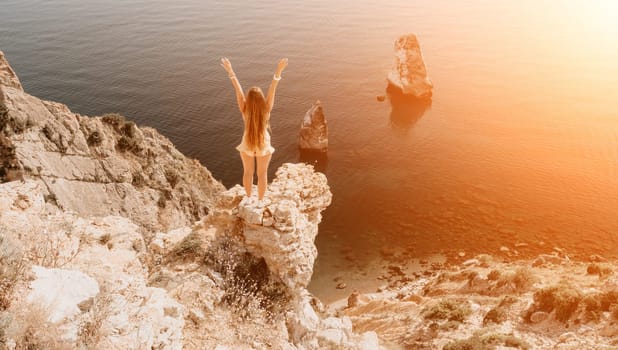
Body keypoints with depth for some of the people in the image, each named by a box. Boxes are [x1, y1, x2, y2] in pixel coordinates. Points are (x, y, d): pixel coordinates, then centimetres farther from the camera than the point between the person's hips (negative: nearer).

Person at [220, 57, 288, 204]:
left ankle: (248, 198, 41)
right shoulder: (266, 109, -29)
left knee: (248, 172, 23)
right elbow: (272, 90, -33)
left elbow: (238, 89, -26)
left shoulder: (245, 110, -27)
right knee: (262, 173, 19)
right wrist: (279, 71, -35)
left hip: (247, 143, 1)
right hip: (264, 144, -1)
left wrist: (230, 71, -25)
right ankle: (260, 200, 34)